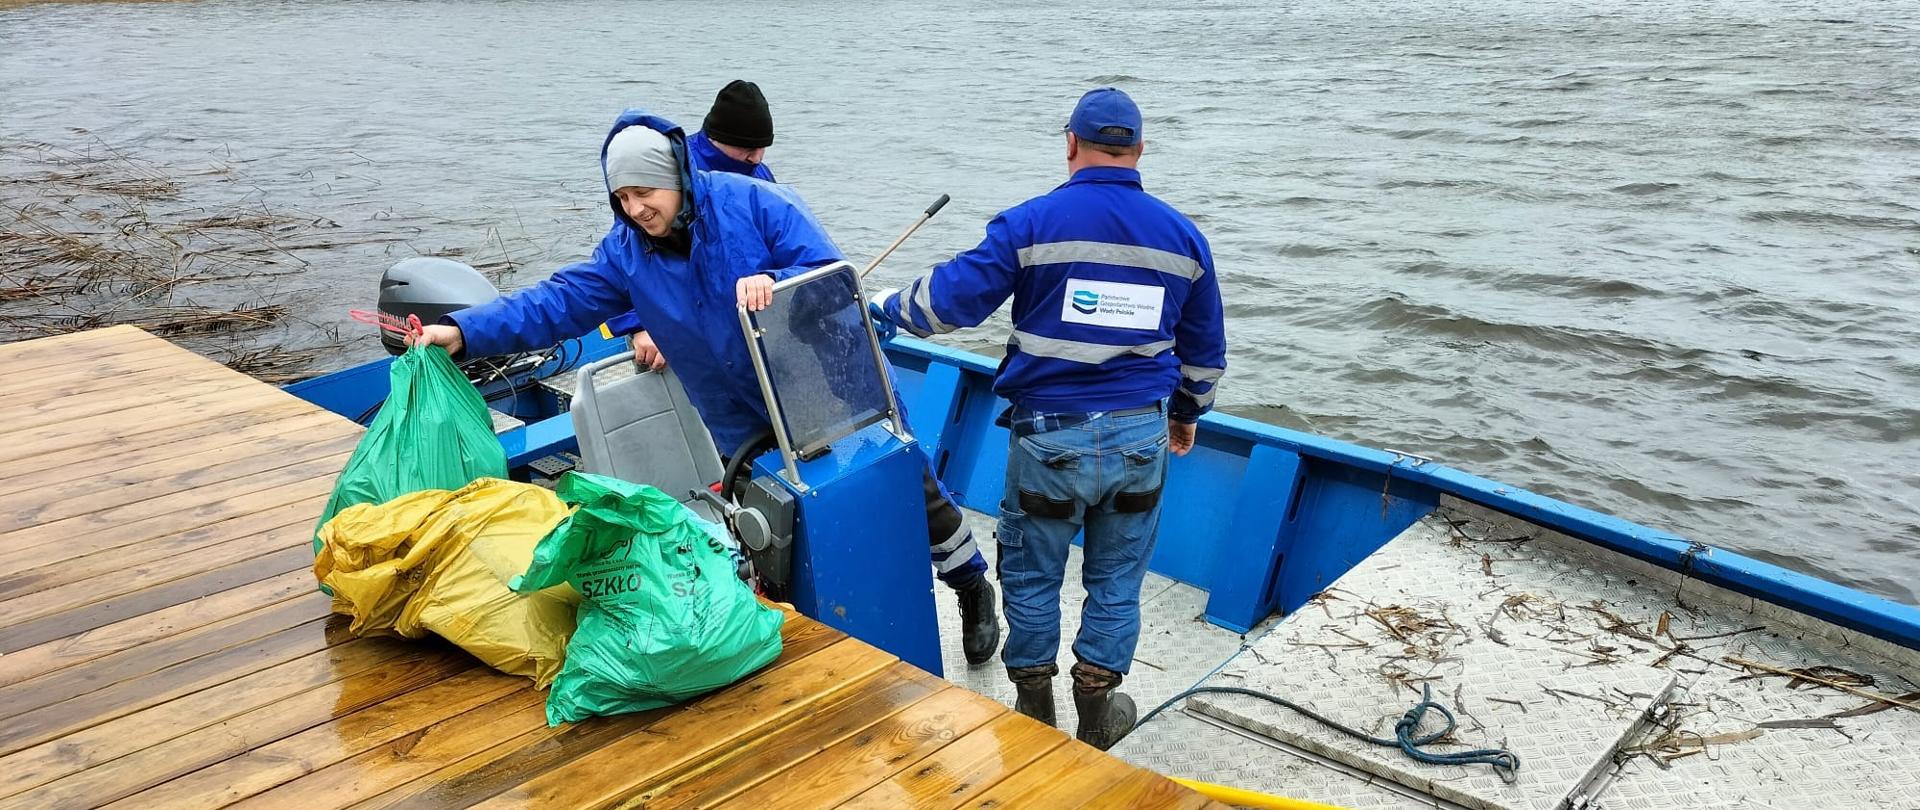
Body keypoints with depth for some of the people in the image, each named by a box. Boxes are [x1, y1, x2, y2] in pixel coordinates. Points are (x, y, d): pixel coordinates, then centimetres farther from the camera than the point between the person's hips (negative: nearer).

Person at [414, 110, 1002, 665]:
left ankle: (972, 588, 35)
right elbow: (555, 303, -7)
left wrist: (774, 282, -41)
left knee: (913, 488, 10)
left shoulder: (752, 202, -18)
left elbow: (832, 274, -21)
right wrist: (465, 331, -18)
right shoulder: (626, 251, -4)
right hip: (746, 426, 3)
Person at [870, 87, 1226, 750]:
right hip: (1141, 435, 3)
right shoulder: (1183, 237, 5)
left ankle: (1034, 712, 27)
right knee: (1116, 580, 15)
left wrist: (888, 306, 11)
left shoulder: (1031, 223, -9)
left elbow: (951, 297, -9)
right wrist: (1187, 413, 31)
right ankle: (1096, 714, 27)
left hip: (1051, 437, -3)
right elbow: (1205, 350, 14)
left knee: (1031, 577, 14)